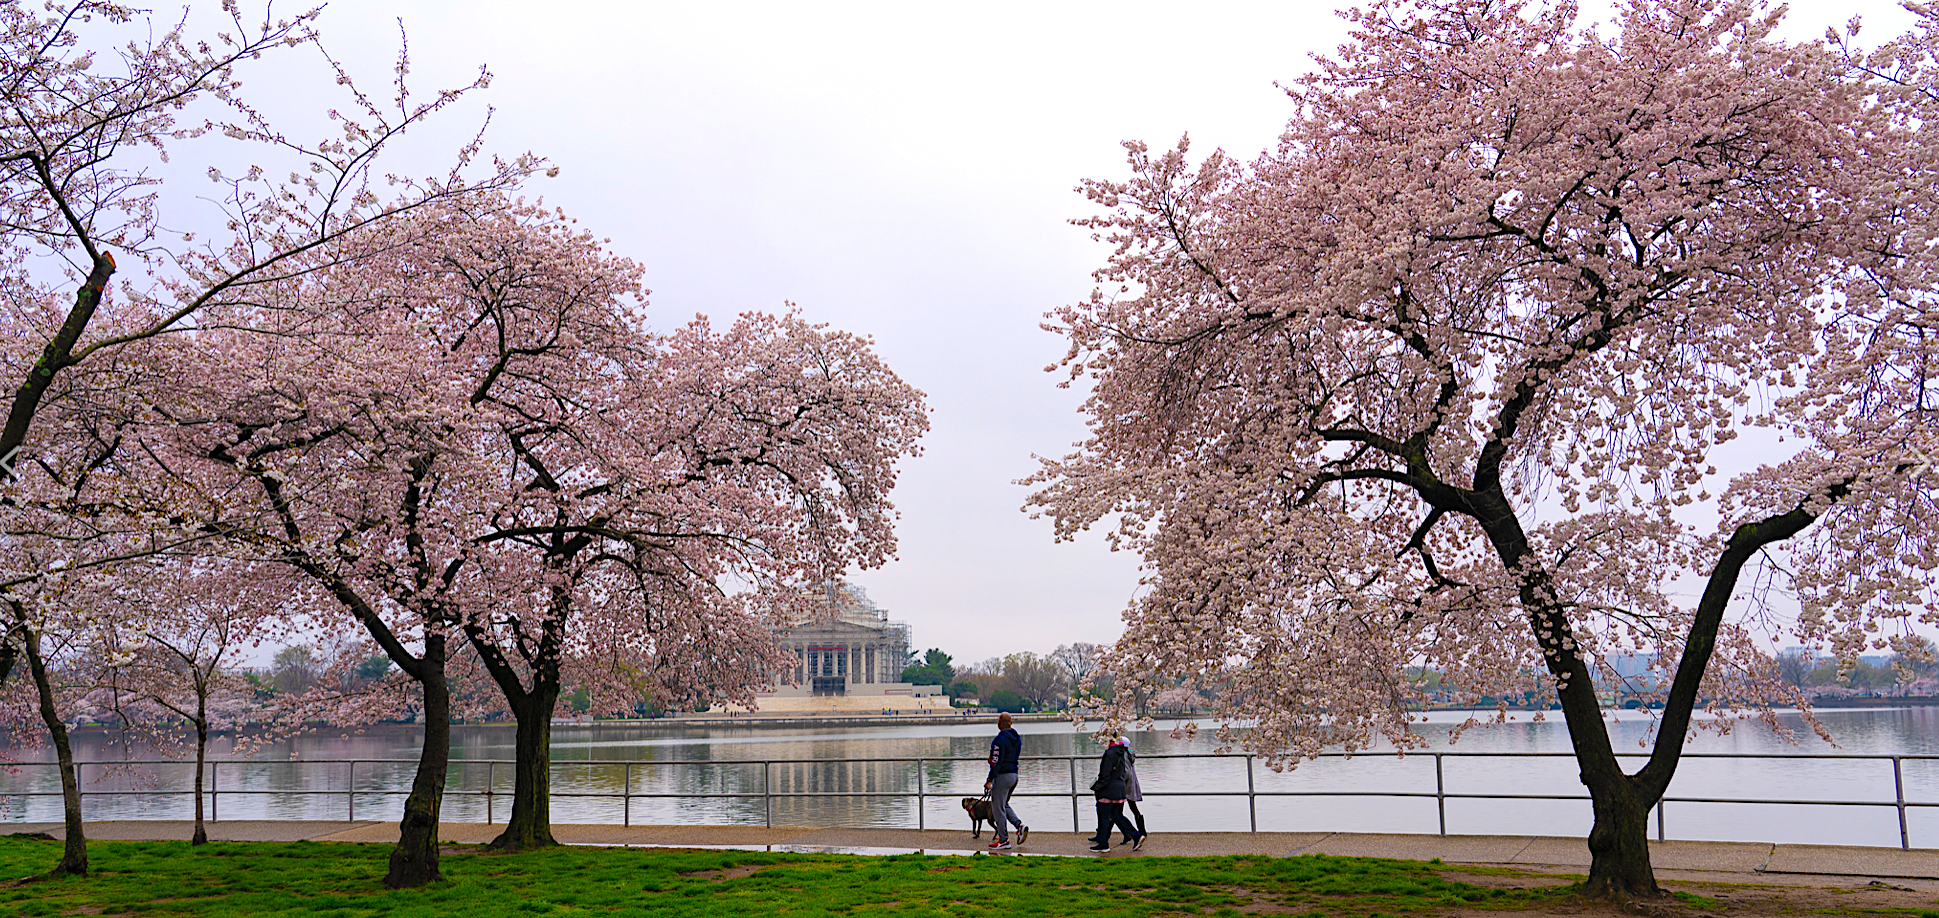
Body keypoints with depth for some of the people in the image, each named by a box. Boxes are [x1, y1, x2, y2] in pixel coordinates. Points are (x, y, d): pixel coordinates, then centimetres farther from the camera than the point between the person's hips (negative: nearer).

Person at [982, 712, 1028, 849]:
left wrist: (989, 780, -15)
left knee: (998, 808, 1)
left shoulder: (1000, 740, -17)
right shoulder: (1017, 738, 9)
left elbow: (996, 762, -20)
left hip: (1002, 776, -9)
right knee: (1004, 805, 22)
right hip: (1014, 775, 9)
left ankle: (1003, 840, 5)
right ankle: (1020, 825, 4)